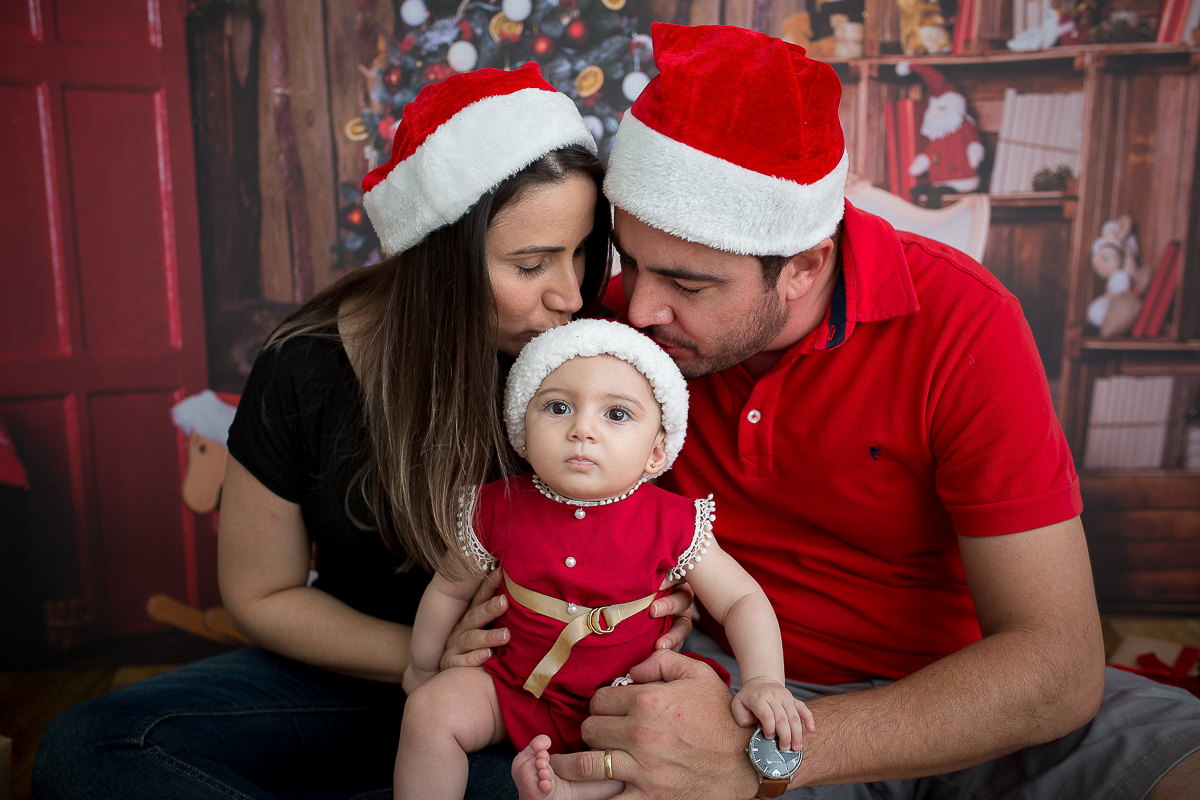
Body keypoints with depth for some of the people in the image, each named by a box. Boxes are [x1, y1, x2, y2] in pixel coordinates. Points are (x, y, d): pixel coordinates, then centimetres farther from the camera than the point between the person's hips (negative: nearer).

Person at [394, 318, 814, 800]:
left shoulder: (670, 523, -17)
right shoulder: (499, 509, -12)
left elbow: (742, 600, -7)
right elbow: (449, 589, 6)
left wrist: (763, 682, -24)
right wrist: (422, 669, 17)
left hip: (622, 705, -1)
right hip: (515, 685, 2)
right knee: (431, 710, -18)